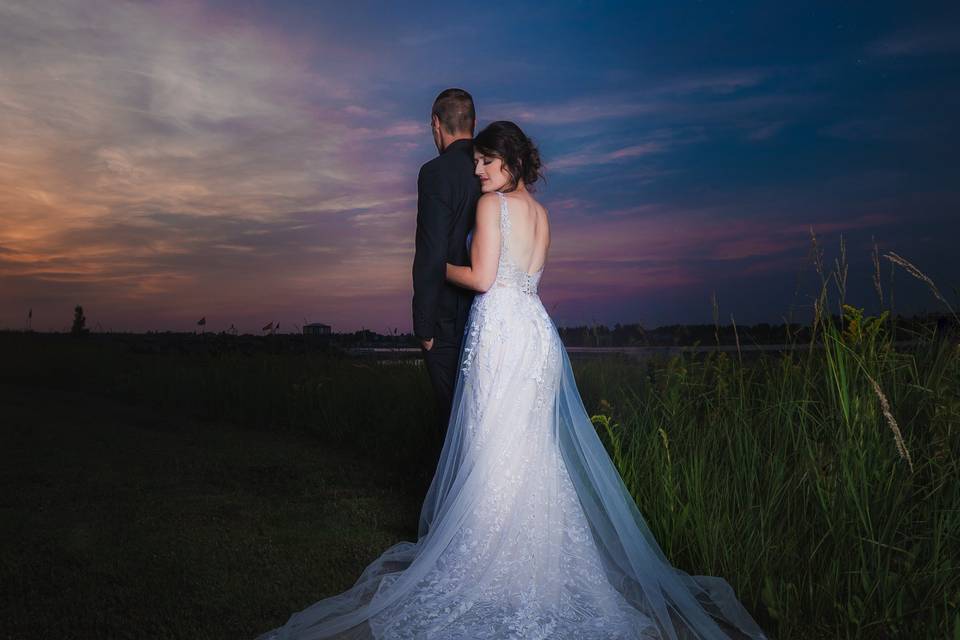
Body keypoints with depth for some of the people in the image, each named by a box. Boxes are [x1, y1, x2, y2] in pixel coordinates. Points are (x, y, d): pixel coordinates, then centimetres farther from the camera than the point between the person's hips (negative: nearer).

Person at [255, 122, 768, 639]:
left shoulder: (492, 203, -6)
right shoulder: (540, 212, 17)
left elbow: (482, 278, -12)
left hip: (500, 331, -8)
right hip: (536, 329, 8)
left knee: (493, 449, -2)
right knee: (534, 451, 12)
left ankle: (494, 564, 5)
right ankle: (537, 558, 21)